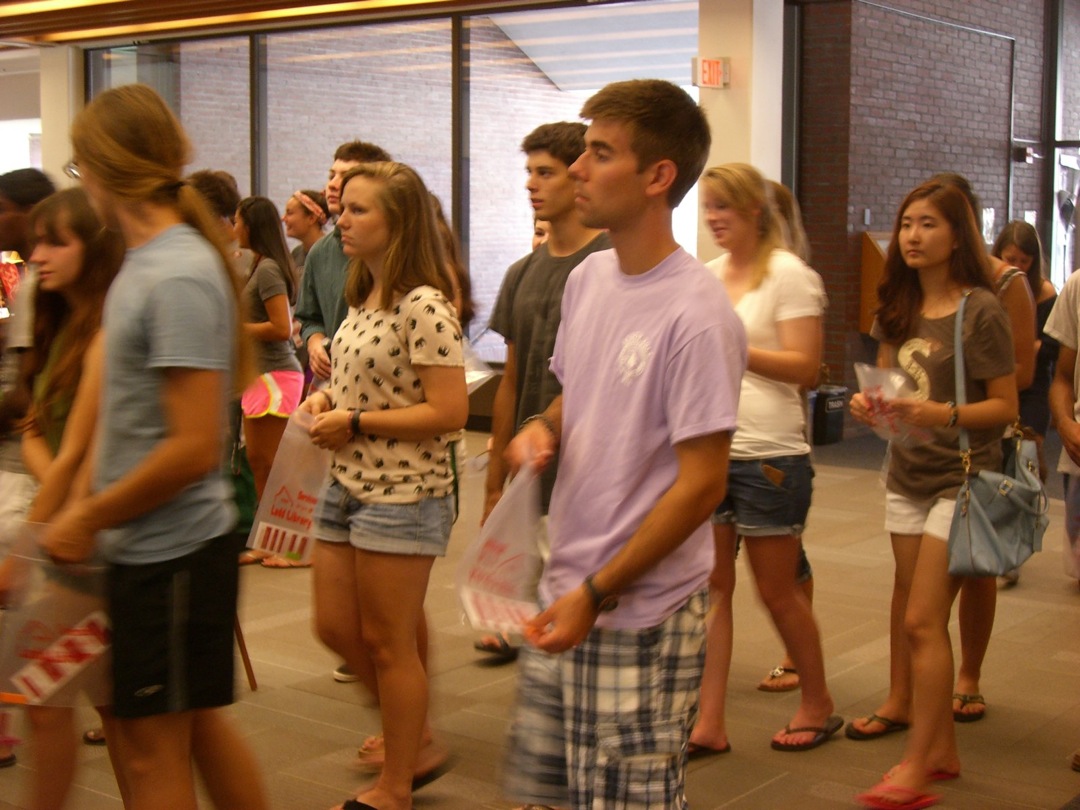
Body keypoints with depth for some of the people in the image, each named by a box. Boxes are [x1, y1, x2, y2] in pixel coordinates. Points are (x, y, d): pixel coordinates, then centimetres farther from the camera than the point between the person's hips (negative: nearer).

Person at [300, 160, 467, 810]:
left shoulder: (424, 305, -18)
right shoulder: (363, 298, 10)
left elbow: (449, 412, -22)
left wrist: (354, 423, -17)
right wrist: (327, 398, 2)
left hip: (403, 494, -9)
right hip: (347, 485, 9)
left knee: (388, 642, 3)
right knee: (336, 628, 15)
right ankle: (409, 730, 37)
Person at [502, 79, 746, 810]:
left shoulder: (696, 316, -19)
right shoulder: (587, 278, 5)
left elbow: (702, 485, -19)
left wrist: (599, 593, -17)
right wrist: (543, 429, -3)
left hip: (643, 615, -8)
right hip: (567, 595, 8)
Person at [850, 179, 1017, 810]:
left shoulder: (981, 311, -11)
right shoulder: (899, 308, 8)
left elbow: (1006, 407, -10)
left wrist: (942, 414, -26)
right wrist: (870, 403, -6)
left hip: (960, 479, -7)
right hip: (907, 477, 7)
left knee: (923, 619, -10)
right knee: (914, 612, 11)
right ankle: (941, 746, 24)